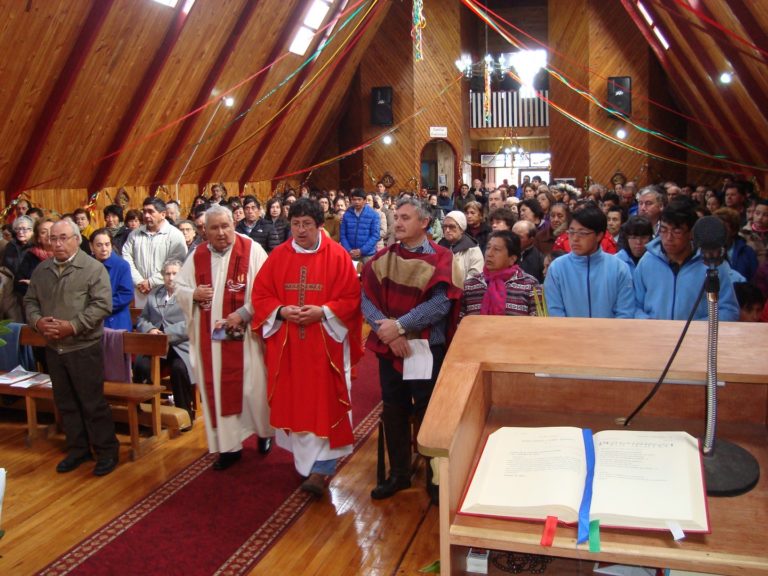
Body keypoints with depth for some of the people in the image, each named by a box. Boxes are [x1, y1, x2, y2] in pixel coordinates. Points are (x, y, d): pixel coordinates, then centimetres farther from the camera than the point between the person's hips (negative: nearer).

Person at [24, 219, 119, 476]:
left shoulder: (93, 268, -9)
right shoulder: (41, 269, 10)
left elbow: (102, 305, -15)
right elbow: (30, 301, 14)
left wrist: (73, 326, -21)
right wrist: (37, 321, -7)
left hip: (84, 347, -6)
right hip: (53, 348, 6)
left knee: (93, 403, 0)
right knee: (65, 403, 14)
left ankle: (106, 451, 14)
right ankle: (77, 449, 28)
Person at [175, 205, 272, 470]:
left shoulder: (252, 250, -8)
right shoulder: (197, 255, 6)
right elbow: (179, 287, 13)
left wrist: (243, 313, -20)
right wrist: (194, 294, -8)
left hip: (243, 334, -4)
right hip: (210, 337, 4)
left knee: (251, 385, 6)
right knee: (217, 388, 8)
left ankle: (263, 431, 32)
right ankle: (229, 445, 20)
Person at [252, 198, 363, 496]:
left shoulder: (337, 256, -5)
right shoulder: (278, 256, 4)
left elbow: (351, 298, -5)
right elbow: (260, 295, 6)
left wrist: (323, 312, -19)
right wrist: (281, 311, -12)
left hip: (325, 344, -3)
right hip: (287, 345, 4)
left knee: (324, 403, -3)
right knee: (293, 401, 11)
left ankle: (320, 468, 2)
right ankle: (304, 457, 30)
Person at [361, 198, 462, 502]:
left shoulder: (440, 258, -7)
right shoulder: (382, 257, 4)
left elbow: (440, 304, -18)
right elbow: (367, 300, -4)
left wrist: (400, 325, -22)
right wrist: (388, 332, -19)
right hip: (388, 348, 4)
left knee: (428, 414, 6)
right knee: (393, 413, 13)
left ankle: (435, 478, 24)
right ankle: (398, 474, 30)